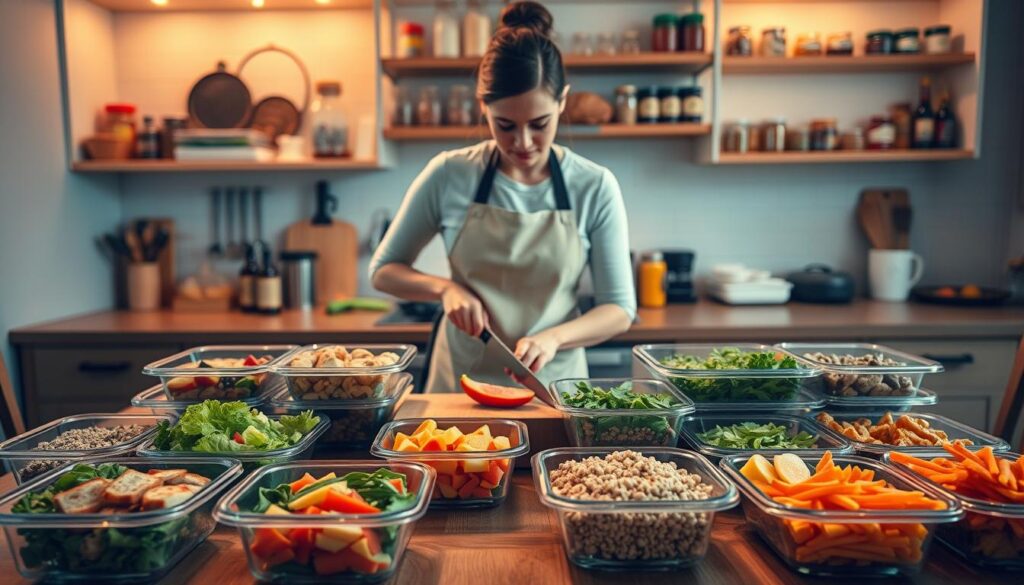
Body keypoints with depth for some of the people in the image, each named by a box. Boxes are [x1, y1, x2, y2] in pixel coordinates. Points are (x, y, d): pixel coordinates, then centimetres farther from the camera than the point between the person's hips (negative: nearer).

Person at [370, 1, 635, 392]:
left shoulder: (595, 188, -6)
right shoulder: (448, 176, -6)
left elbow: (619, 309, -3)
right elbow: (383, 270, 5)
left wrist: (553, 337, -21)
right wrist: (445, 288, -14)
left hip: (554, 384, 0)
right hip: (458, 381, 0)